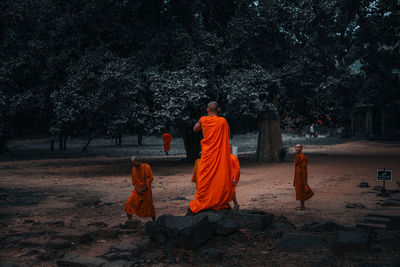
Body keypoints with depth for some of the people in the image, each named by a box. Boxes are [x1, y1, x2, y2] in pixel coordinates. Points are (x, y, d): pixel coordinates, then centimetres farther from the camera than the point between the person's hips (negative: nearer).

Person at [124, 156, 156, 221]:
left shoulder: (146, 167, -11)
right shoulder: (134, 168, 5)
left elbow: (150, 178, -10)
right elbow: (134, 181, 10)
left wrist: (144, 188, -16)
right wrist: (137, 189, -6)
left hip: (146, 190, -4)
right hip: (137, 190, 4)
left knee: (149, 205, 4)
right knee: (130, 203, -10)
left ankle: (154, 220, 23)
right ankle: (129, 220, -2)